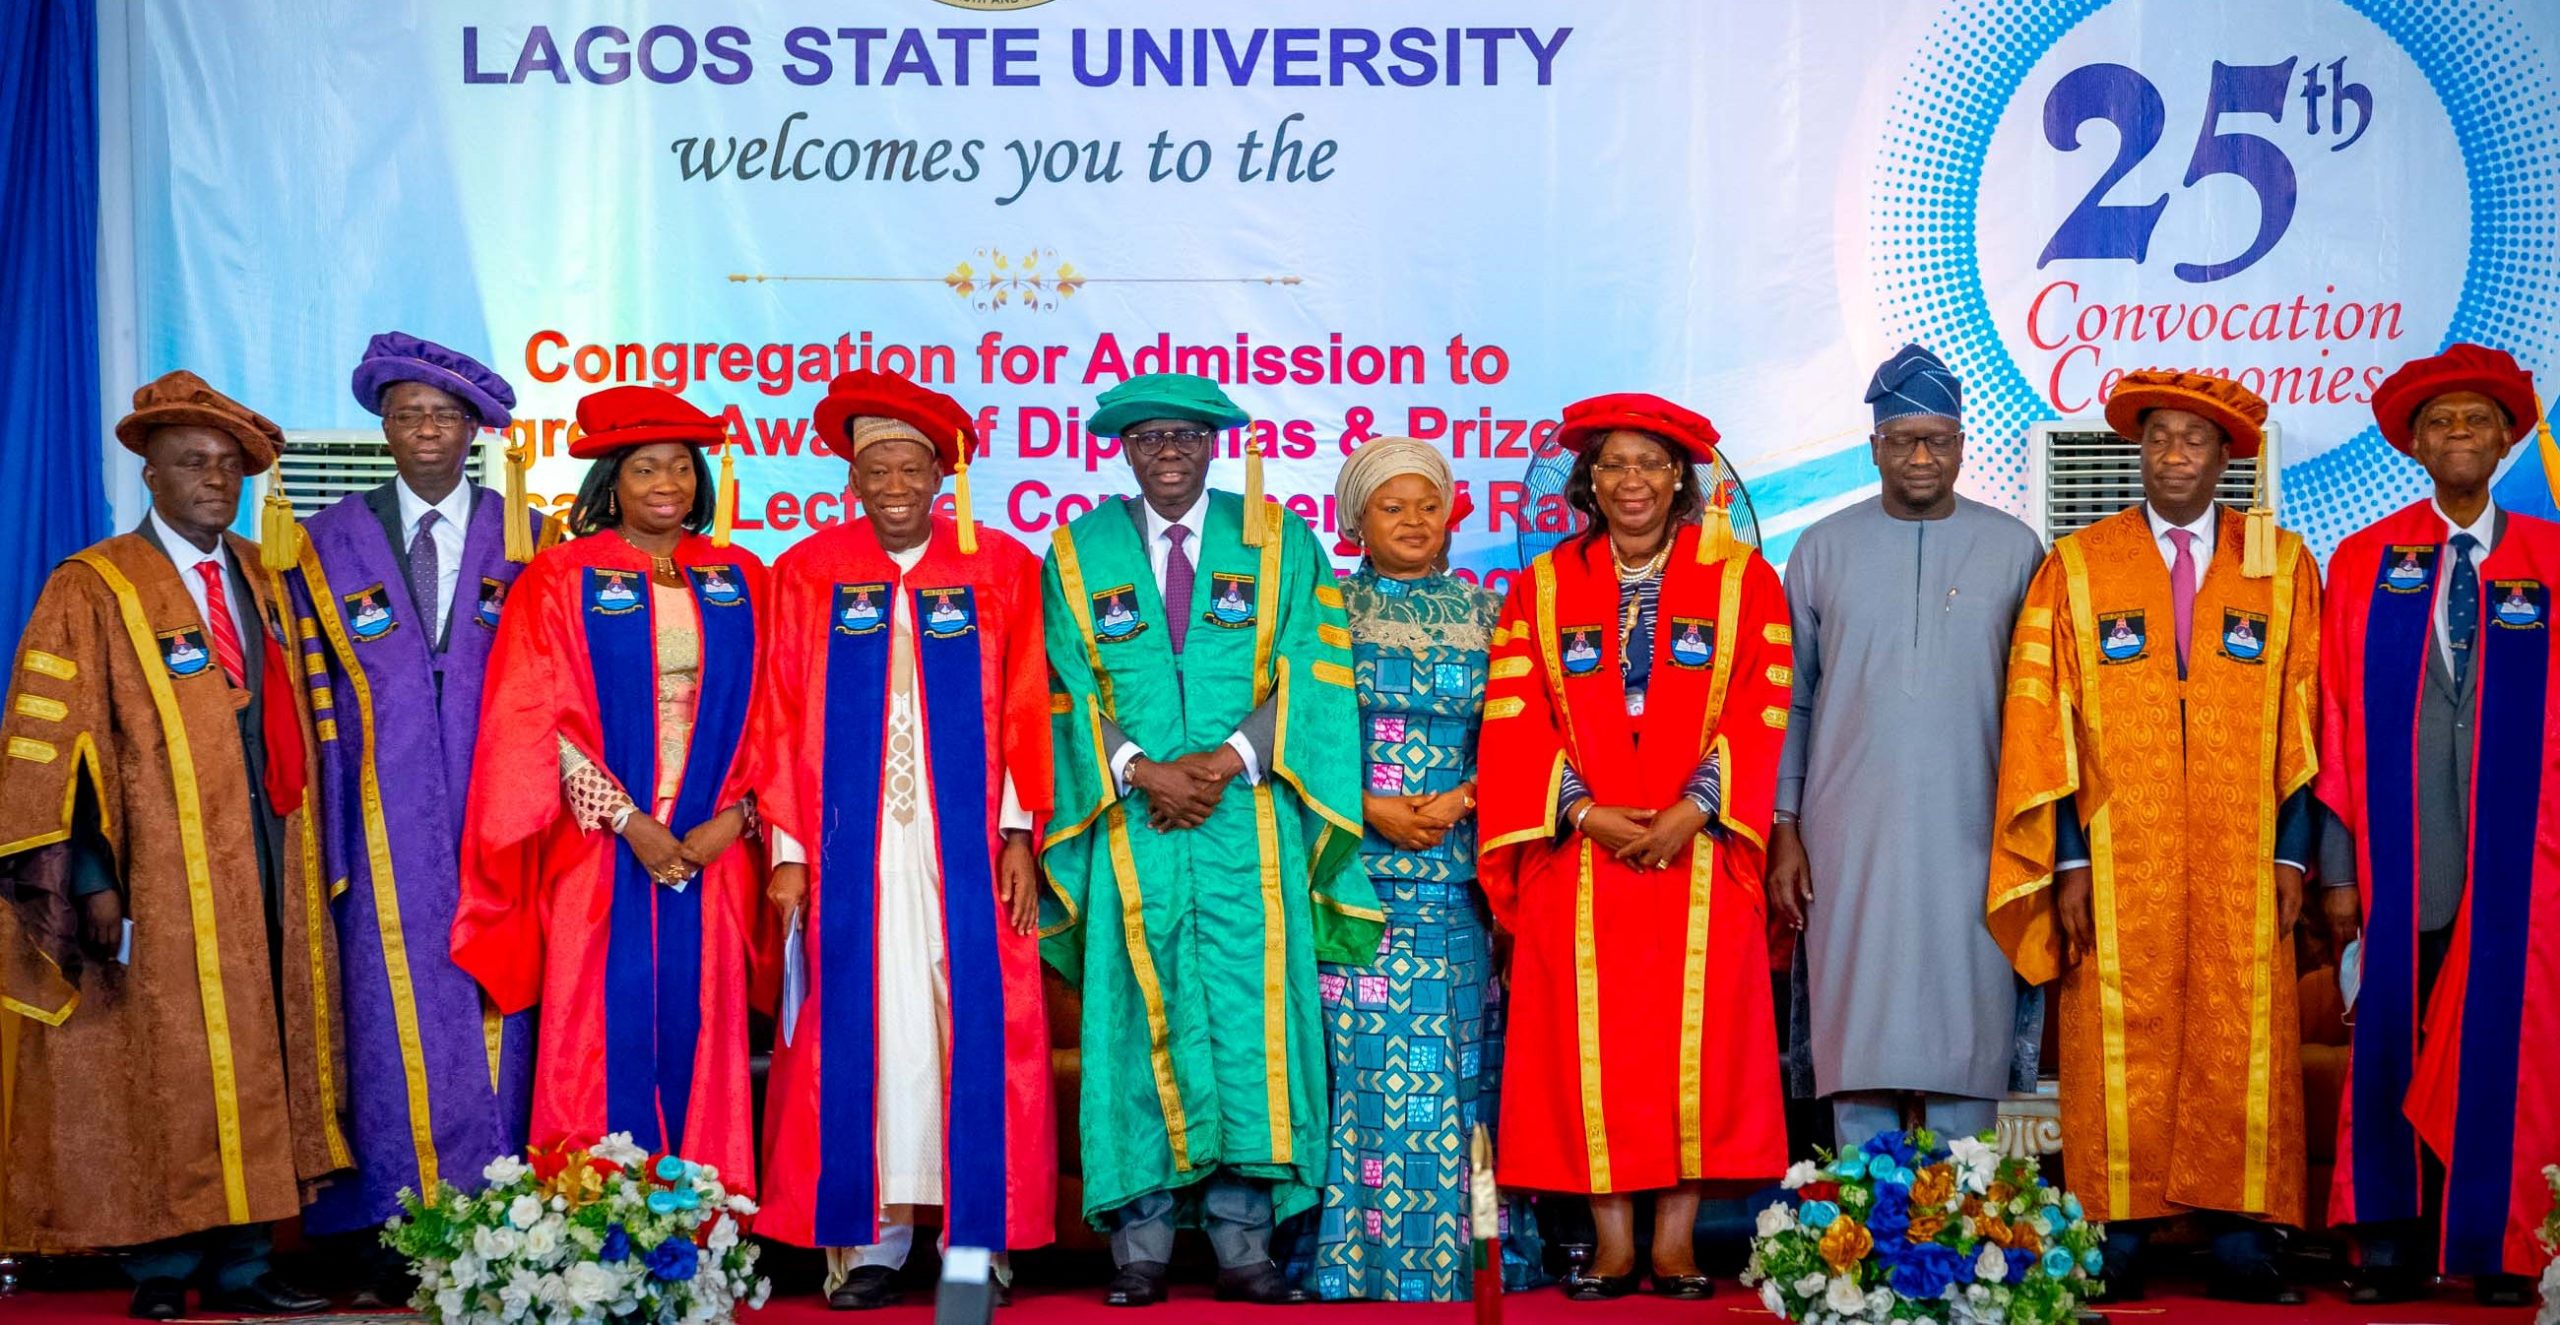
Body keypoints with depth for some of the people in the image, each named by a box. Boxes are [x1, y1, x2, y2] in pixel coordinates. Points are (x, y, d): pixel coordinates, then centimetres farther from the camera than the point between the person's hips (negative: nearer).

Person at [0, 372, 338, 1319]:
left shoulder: (263, 579, 13)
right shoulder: (92, 591, -5)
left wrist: (307, 862, 13)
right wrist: (91, 882, -15)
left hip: (268, 878, 6)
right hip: (159, 885, -5)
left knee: (256, 1071, 7)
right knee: (162, 1076, 1)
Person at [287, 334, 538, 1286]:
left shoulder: (524, 540, 7)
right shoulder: (331, 542, 9)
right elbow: (316, 697, 6)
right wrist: (331, 830, -1)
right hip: (386, 827, 0)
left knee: (493, 1010, 1)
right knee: (396, 1015, -1)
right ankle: (396, 1229, 6)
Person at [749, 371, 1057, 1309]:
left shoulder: (1002, 570, 4)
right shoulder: (807, 573, 6)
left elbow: (1024, 715, 3)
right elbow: (780, 720, 5)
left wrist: (1018, 836, -4)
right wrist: (788, 850, -1)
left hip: (968, 847, -1)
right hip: (848, 850, 1)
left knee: (974, 1030, 0)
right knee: (856, 1032, 2)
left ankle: (978, 1232, 9)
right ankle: (868, 1234, 10)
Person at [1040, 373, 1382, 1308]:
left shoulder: (1279, 543, 9)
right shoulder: (1078, 551, 11)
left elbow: (1308, 672, 1)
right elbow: (1070, 690, 4)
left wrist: (1227, 759, -12)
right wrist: (1144, 771, -11)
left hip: (1249, 820, 0)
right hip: (1132, 825, 0)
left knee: (1248, 1022, -2)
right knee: (1139, 1025, 0)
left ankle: (1243, 1242, 4)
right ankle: (1141, 1246, 6)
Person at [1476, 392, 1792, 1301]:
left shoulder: (1741, 579, 7)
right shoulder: (1541, 587, 9)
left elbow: (1760, 709, -1)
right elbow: (1514, 719, 2)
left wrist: (1695, 809, -13)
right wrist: (1586, 812, -11)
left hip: (1699, 850, -1)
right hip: (1579, 856, 1)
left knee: (1697, 1038, -1)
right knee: (1588, 1045, 0)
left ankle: (1676, 1239, 8)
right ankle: (1612, 1241, 7)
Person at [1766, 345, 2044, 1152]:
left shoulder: (2013, 551, 6)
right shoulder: (1823, 550, 7)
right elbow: (1791, 701, 8)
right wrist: (1784, 831, 2)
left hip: (1972, 839, 0)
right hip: (1851, 841, 0)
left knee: (1967, 1033, 1)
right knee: (1860, 1030, 1)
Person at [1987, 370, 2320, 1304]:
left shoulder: (2281, 565, 8)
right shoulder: (2076, 568, 5)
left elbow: (2304, 717, 7)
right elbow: (2040, 722, 1)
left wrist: (2292, 850, 0)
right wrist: (2067, 860, -5)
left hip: (2240, 869, 1)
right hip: (2117, 865, -1)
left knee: (2240, 1048, 2)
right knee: (2119, 1051, 0)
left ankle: (2238, 1241, 11)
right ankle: (2118, 1240, 7)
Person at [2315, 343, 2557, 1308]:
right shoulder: (2362, 564, 5)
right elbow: (2337, 725, 2)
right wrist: (2336, 864, -2)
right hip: (2400, 855, 0)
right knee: (2392, 1045, 2)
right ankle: (2394, 1247, 12)